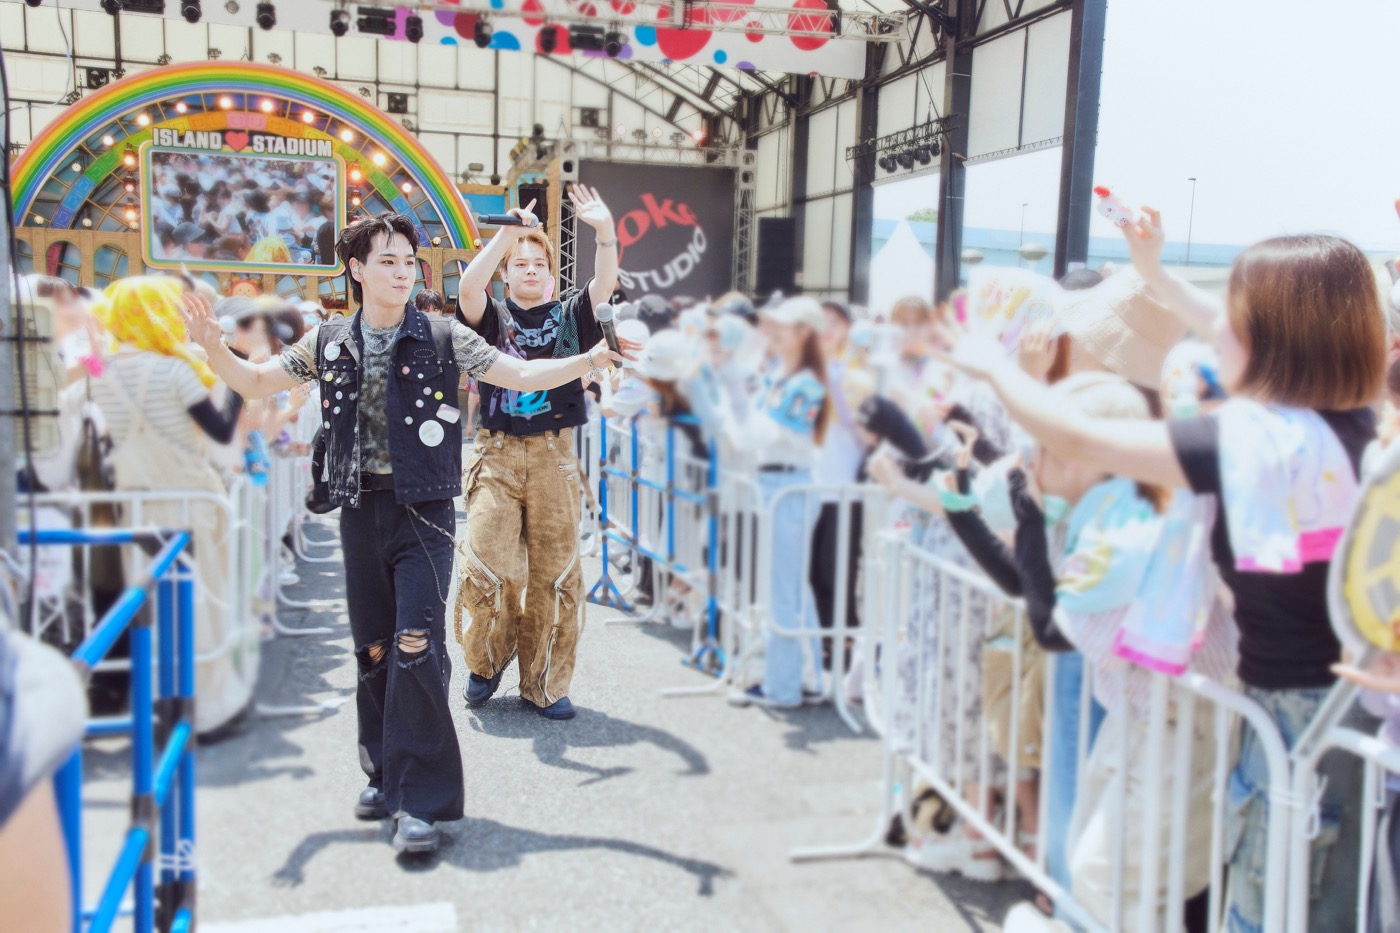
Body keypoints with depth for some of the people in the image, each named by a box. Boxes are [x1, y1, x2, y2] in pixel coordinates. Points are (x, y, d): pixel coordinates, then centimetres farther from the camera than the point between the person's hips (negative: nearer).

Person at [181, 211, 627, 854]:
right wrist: (213, 347, -5)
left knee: (416, 648, -11)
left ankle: (421, 800, -2)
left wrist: (586, 362, -21)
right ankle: (385, 773, 29)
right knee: (372, 650, 11)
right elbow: (256, 384, 14)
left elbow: (520, 375, -5)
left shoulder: (444, 339, -2)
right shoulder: (328, 343, 7)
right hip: (360, 509, 4)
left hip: (423, 510, -3)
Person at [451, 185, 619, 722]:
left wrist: (605, 230, -22)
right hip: (496, 455, -1)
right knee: (491, 567, -6)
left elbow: (605, 284, -6)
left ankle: (544, 684, 13)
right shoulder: (491, 317, 8)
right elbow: (468, 288, -13)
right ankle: (487, 663, 20)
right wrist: (507, 233, -18)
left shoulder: (568, 317, 11)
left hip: (554, 456, 1)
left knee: (555, 572, 1)